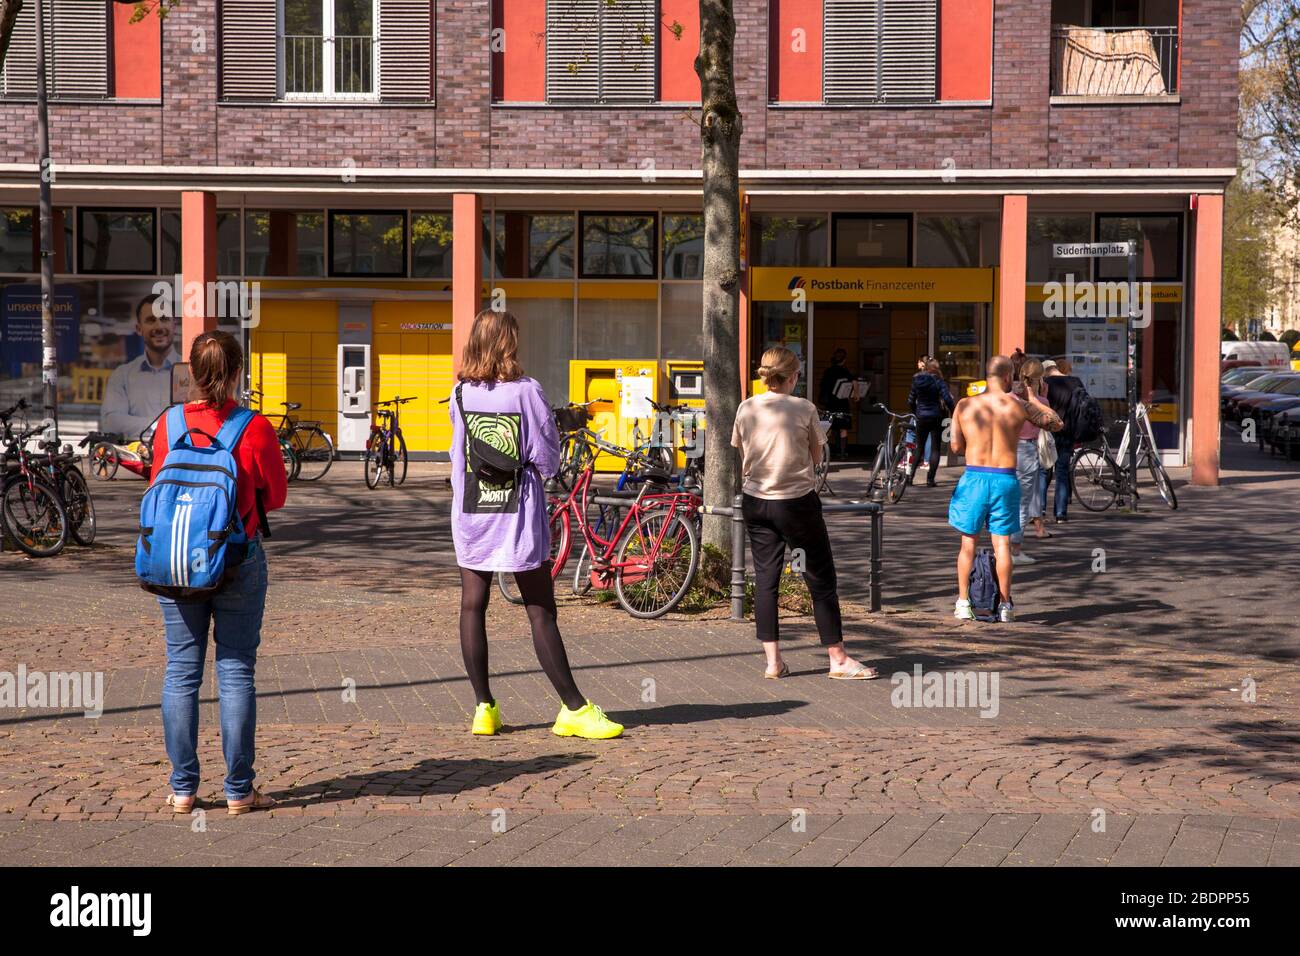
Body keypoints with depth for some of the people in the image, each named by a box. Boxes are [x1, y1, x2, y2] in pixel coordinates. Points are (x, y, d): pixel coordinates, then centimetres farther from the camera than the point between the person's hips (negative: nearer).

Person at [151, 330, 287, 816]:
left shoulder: (169, 424, -4)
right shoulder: (256, 428, -10)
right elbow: (275, 496, 0)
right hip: (240, 559, -2)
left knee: (181, 672, 9)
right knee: (236, 672, 5)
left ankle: (183, 789, 12)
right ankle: (239, 791, 8)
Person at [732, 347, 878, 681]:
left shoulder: (746, 409, 0)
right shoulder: (804, 409, -10)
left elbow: (744, 459, 9)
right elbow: (816, 458, 0)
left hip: (756, 502, 4)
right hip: (797, 502, -4)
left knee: (765, 580, 10)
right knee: (822, 582, 5)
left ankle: (773, 661, 9)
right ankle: (839, 660, 10)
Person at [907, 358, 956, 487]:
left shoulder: (917, 381, 3)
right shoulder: (938, 382, -9)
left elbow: (910, 401, 8)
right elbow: (948, 399, -17)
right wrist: (953, 413, -3)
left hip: (921, 418, 3)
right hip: (936, 418, -3)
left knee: (919, 447, 15)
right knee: (935, 449, 3)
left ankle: (910, 474, 3)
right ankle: (930, 479, -2)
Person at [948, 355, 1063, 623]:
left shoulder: (965, 405, -2)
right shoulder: (1019, 406, -2)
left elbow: (956, 446, 1)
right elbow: (1056, 423, 11)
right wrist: (1033, 398, 22)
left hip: (974, 477, 0)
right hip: (1005, 479, 0)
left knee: (968, 543, 10)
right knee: (1002, 543, 7)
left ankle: (963, 604, 7)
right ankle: (1005, 606, 10)